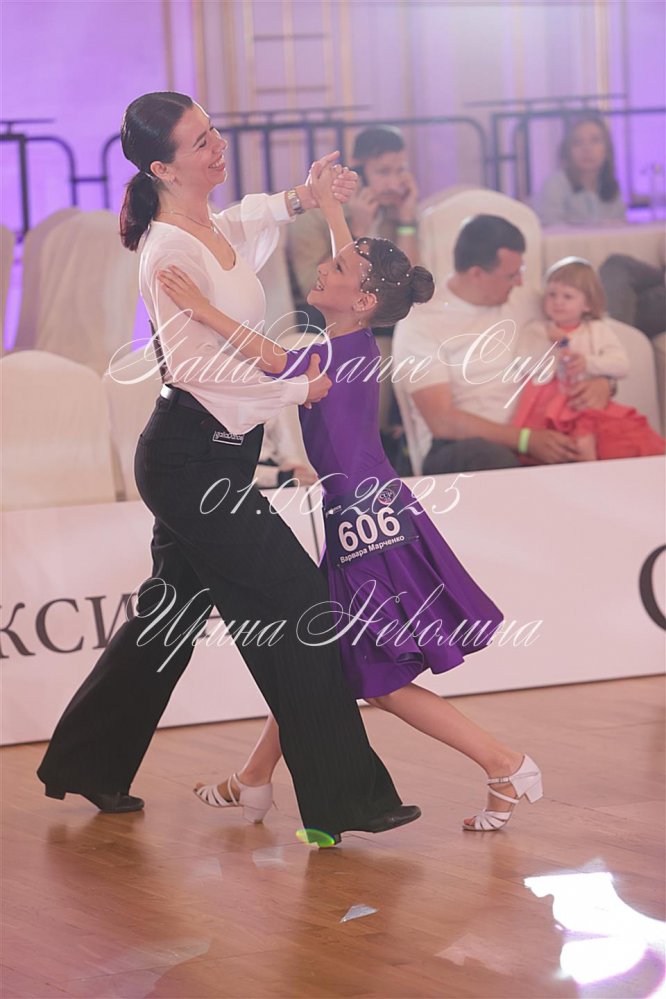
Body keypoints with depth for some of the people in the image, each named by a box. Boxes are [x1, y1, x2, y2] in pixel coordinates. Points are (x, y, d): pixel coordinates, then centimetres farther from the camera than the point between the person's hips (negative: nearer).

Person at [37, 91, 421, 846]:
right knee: (296, 608, -9)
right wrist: (296, 391, -14)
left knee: (171, 613, 18)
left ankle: (84, 766, 31)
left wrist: (298, 199, 19)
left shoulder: (222, 231, 10)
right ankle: (343, 797, -6)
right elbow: (198, 368, -21)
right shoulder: (171, 252, -17)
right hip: (193, 461, -10)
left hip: (214, 458, 10)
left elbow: (253, 218, 37)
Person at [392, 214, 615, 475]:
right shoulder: (420, 325, -3)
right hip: (461, 449, -5)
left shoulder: (526, 302, 15)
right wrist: (525, 439, -22)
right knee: (490, 457, -42)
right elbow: (443, 422, -12)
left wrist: (602, 383, -1)